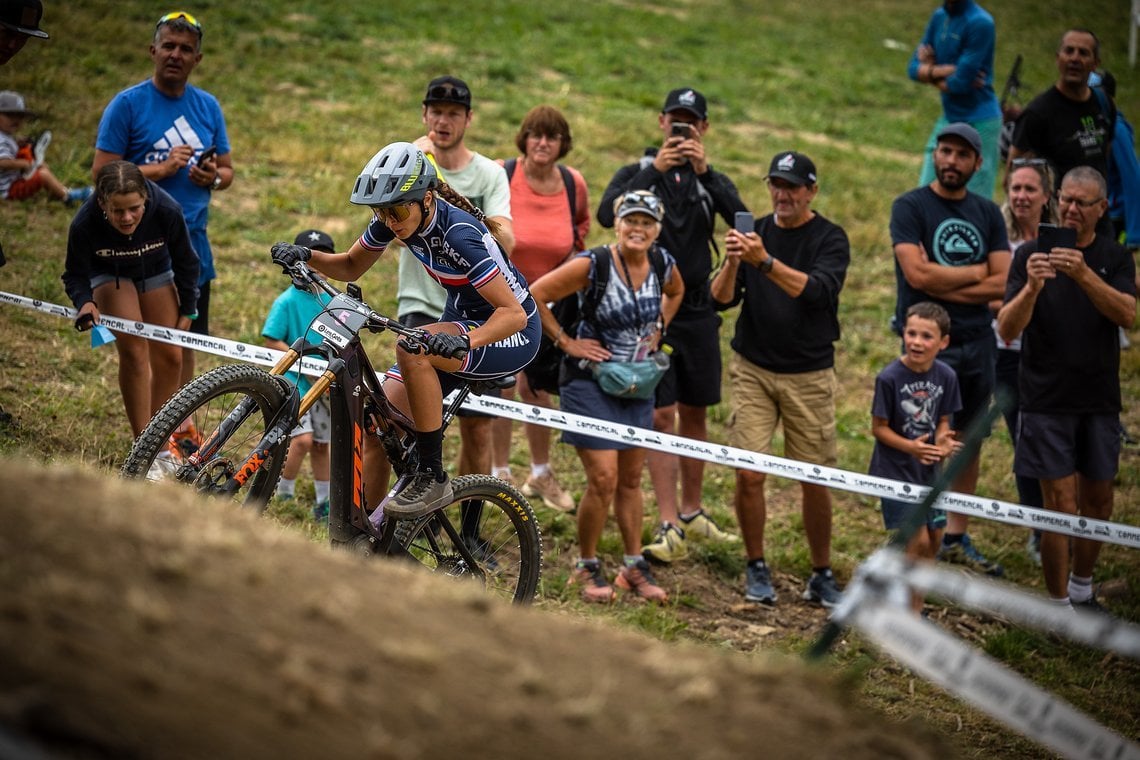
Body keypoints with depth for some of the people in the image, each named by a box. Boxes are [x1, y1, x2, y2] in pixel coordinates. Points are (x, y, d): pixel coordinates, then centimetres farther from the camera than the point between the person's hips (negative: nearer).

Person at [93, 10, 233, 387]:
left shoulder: (208, 106, 10)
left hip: (193, 244, 5)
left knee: (186, 342, 11)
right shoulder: (127, 104, -5)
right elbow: (102, 174, -9)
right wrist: (162, 169, -18)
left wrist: (213, 176, -6)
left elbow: (228, 170, 17)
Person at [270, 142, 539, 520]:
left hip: (512, 334, -8)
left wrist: (465, 341, -50)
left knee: (412, 348, -34)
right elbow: (351, 267, 7)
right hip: (462, 319, 8)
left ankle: (432, 478, -23)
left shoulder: (459, 233, -30)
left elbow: (514, 313, -33)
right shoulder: (394, 217, -9)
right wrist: (307, 256, -13)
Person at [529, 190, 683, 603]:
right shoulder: (593, 264, -20)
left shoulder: (663, 264, -4)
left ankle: (634, 567, 23)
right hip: (590, 381, -5)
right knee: (604, 479, -10)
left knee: (630, 479, 13)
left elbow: (675, 292, 21)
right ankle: (586, 567, 7)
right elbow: (535, 295, -18)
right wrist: (565, 342, -14)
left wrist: (656, 331, 8)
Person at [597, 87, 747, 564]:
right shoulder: (637, 175, 1)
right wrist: (655, 170, -25)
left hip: (698, 312, 3)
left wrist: (705, 172, -24)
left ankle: (691, 513, 25)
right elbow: (606, 215, -19)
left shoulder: (711, 181, 7)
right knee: (661, 415, -8)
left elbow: (741, 217, -13)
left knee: (694, 414, 11)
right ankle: (670, 527, -10)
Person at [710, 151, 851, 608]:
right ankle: (756, 568, 12)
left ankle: (822, 575, 15)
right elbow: (721, 300, -1)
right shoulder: (755, 233, 5)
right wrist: (732, 263, -21)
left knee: (815, 481, 1)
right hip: (752, 369, 2)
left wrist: (765, 262, -35)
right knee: (749, 475, -5)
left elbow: (816, 290, -23)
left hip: (809, 374, -2)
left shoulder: (830, 239, -4)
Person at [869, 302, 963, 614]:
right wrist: (910, 446, -28)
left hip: (927, 469, 6)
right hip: (894, 470, -6)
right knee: (917, 541, -10)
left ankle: (914, 610, 28)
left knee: (933, 538, 12)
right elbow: (878, 427, -13)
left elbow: (942, 421, 7)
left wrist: (942, 442, -15)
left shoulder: (945, 376, -3)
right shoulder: (889, 378, -18)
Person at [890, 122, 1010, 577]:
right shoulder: (910, 207, -3)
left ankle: (956, 537, 19)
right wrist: (976, 273, -5)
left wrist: (945, 285, -11)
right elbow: (917, 274, -17)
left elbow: (1003, 284, 0)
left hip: (978, 343, 5)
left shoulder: (987, 213, 11)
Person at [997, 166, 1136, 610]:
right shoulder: (1031, 256, -2)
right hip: (1047, 401, -3)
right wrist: (1032, 287, -30)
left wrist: (1084, 275, -30)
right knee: (1060, 505, -6)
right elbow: (1007, 330, -11)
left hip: (1099, 401, 3)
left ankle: (1082, 590, 29)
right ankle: (1059, 606, 1)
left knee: (1098, 501, 11)